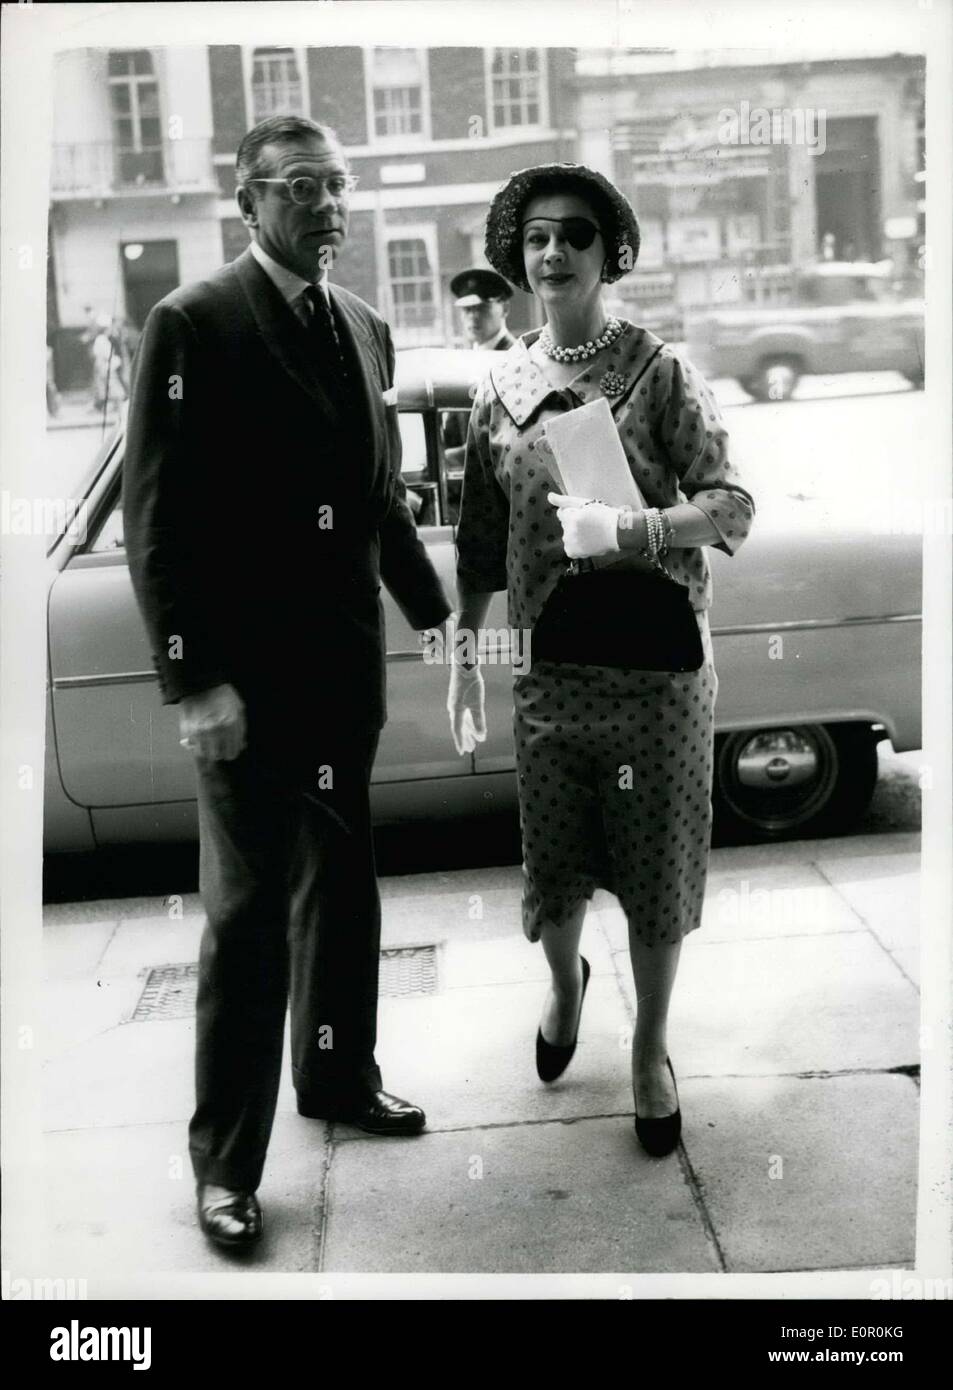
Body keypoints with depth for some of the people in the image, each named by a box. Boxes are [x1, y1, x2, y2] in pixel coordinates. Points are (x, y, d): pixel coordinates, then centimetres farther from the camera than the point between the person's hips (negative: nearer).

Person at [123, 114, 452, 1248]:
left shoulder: (366, 329, 11)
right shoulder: (194, 325, -9)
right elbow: (155, 518, -13)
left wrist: (434, 612, 12)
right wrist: (191, 681, -17)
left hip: (346, 668, 6)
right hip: (245, 680, -6)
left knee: (342, 888, 18)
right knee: (248, 913, 1)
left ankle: (338, 1077, 38)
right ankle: (226, 1162, 16)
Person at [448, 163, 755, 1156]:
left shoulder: (659, 371, -4)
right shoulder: (501, 388, 5)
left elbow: (733, 507, -9)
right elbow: (481, 540, 11)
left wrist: (632, 529, -25)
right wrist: (462, 652, 9)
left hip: (657, 664, -2)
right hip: (548, 666, 3)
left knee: (658, 865, 6)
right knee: (553, 866, 12)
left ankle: (650, 1054, 27)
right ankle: (564, 982, 46)